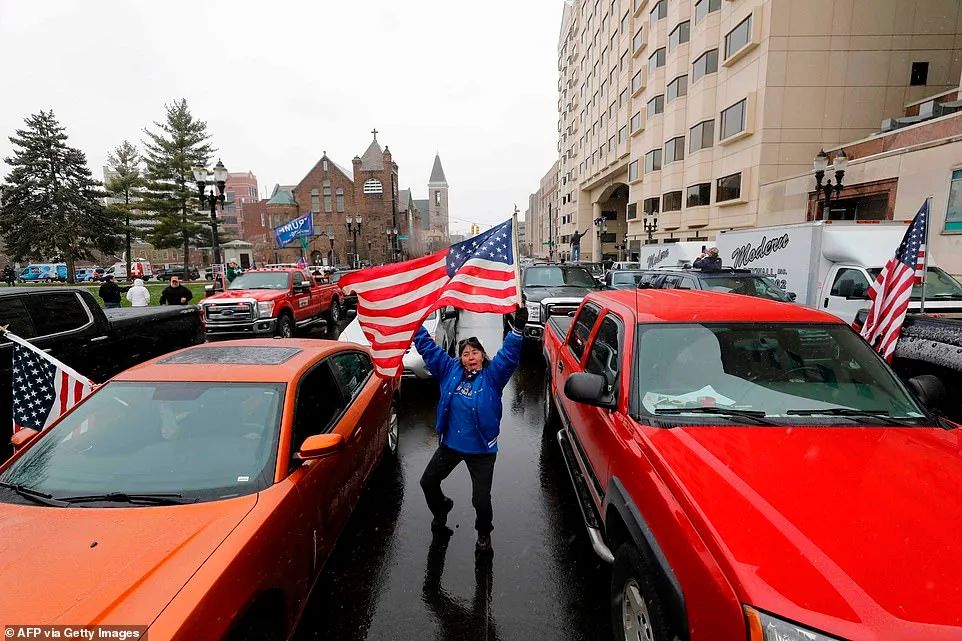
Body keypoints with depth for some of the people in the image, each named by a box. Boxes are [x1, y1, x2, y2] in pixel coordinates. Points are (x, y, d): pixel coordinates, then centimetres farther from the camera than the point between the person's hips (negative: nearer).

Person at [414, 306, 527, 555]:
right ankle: (441, 509, 52)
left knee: (481, 499, 3)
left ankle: (484, 535, 35)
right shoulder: (450, 370, -3)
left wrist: (517, 329, -41)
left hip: (481, 450, -4)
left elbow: (509, 355, -27)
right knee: (428, 482, 19)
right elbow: (428, 347, 0)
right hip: (450, 444, 4)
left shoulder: (492, 375, -12)